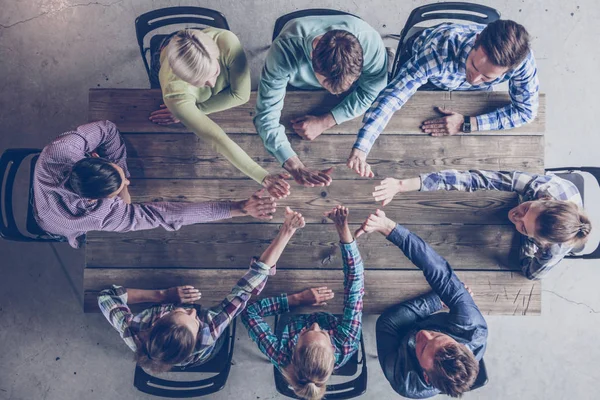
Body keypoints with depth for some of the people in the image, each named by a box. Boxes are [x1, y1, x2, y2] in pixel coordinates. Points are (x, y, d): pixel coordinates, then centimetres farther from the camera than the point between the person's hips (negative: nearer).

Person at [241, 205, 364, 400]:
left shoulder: (281, 357, -44)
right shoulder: (346, 347, -45)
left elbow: (249, 311, -33)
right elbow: (355, 285, -44)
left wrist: (298, 298, -36)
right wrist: (343, 229, -52)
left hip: (292, 322, 0)